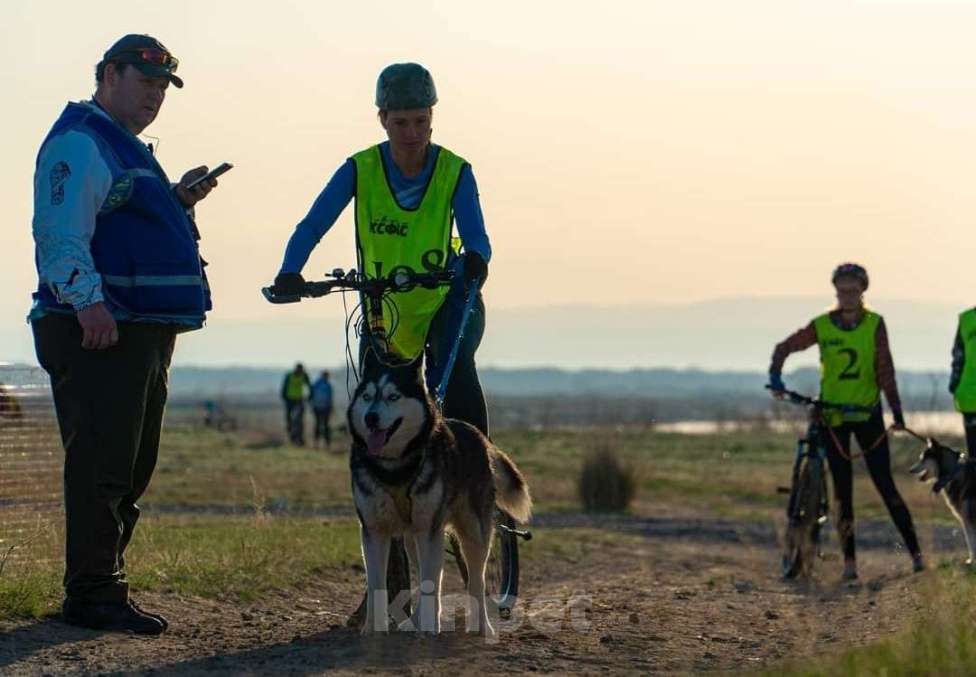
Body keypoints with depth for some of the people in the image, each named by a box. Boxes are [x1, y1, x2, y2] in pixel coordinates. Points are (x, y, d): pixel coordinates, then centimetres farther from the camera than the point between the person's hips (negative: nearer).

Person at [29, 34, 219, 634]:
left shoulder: (127, 150, 24)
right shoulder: (79, 142, -8)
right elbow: (61, 233, -19)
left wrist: (177, 202, 18)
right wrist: (87, 299, -30)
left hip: (144, 332, 11)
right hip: (99, 332, -11)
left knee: (131, 468, 13)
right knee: (101, 465, -10)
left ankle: (100, 586, 20)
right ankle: (94, 595, -7)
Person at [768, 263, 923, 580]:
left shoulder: (874, 324, -5)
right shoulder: (822, 326, -4)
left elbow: (885, 369, -8)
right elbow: (784, 348, 2)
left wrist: (897, 410, -14)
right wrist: (775, 378, -15)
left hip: (868, 412, -1)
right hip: (832, 414, 1)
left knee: (885, 485, -4)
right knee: (843, 490, 2)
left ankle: (915, 552, -1)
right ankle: (849, 560, 8)